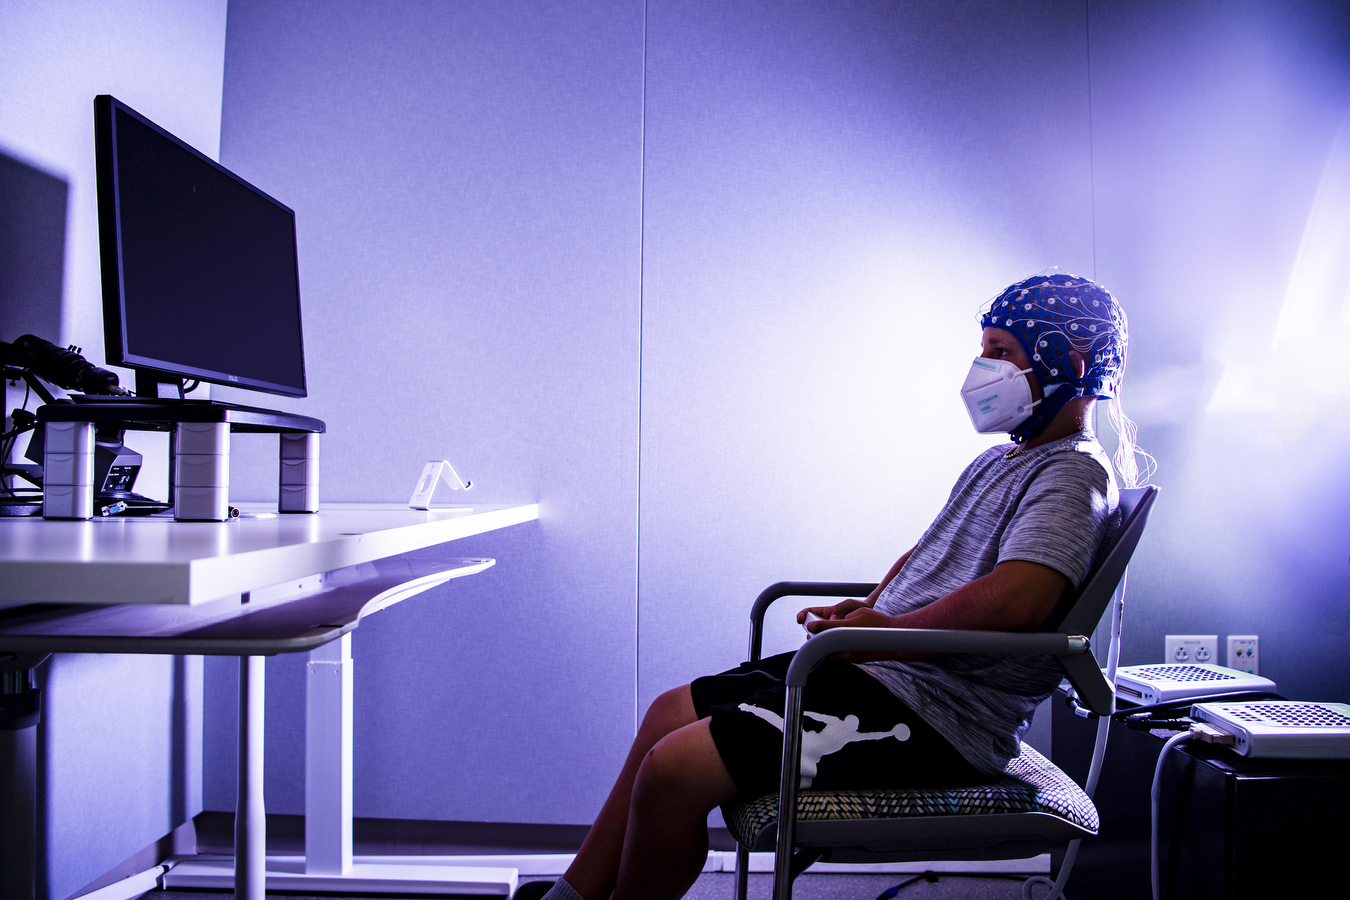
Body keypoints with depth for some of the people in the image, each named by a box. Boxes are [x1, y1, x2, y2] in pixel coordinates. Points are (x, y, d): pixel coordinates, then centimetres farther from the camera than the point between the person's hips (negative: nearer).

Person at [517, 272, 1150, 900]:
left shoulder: (1074, 475, -13)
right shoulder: (999, 461, 19)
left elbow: (1015, 600, -30)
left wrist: (887, 632, -18)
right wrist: (865, 612, 9)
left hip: (931, 713, -11)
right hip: (880, 668, 11)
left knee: (672, 770, -19)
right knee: (672, 711, 12)